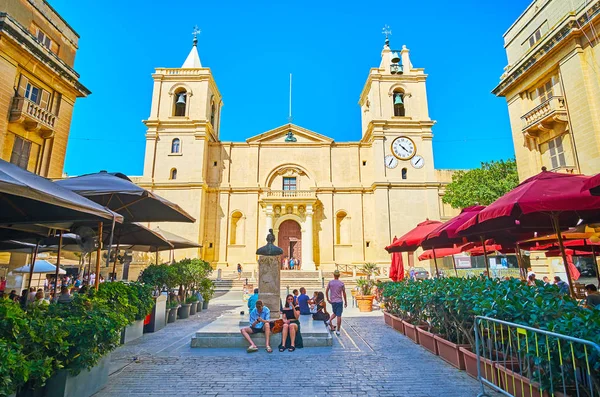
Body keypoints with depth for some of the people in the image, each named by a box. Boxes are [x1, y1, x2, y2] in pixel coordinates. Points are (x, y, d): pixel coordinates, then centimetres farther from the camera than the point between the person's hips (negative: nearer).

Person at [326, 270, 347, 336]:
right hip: (339, 301, -2)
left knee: (335, 313, 24)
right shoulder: (341, 283, -4)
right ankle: (338, 331, 4)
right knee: (339, 316, 2)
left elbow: (326, 291, -2)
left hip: (332, 301, 2)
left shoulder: (330, 282, -2)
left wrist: (328, 299, 8)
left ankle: (330, 320, -1)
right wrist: (345, 302, 9)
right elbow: (344, 294, 0)